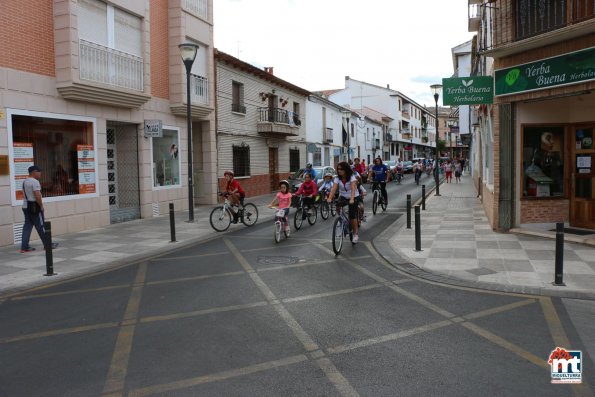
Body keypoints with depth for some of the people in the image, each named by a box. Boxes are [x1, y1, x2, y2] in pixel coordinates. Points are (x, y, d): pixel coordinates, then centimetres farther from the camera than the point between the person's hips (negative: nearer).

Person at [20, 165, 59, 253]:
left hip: (26, 206, 9)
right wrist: (41, 206, -12)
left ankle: (24, 247, 7)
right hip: (35, 207, -9)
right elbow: (37, 196, -22)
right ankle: (47, 245, 9)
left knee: (27, 226, 8)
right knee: (40, 226, 0)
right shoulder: (35, 182, -15)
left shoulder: (25, 182, 14)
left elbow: (24, 195, 17)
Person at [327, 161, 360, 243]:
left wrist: (352, 199, -49)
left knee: (352, 215, -15)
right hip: (343, 197, 5)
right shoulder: (337, 178, -8)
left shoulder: (352, 177, -19)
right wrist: (329, 198, -39)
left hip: (354, 197, -5)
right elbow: (334, 188, -22)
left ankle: (356, 234, -1)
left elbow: (353, 188, -33)